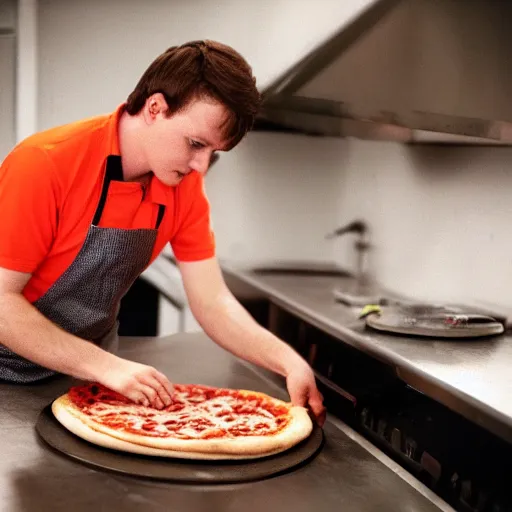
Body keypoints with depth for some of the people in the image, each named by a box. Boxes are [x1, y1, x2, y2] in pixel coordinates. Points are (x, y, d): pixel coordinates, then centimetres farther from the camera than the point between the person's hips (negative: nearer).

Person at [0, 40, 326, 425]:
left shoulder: (185, 186, -8)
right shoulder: (45, 163, -24)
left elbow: (211, 302, -7)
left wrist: (290, 362, -21)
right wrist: (106, 367, -29)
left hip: (90, 374, 4)